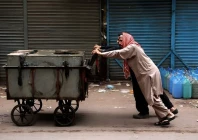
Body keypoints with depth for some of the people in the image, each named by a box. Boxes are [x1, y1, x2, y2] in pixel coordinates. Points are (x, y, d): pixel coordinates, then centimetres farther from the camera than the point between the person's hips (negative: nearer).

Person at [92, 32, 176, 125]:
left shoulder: (132, 47, -14)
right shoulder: (130, 48, 19)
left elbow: (118, 53, -22)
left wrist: (101, 53, -20)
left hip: (149, 73, -10)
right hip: (147, 74, 10)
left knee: (152, 97, -9)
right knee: (152, 97, 10)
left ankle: (168, 115, -5)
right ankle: (164, 117, 12)